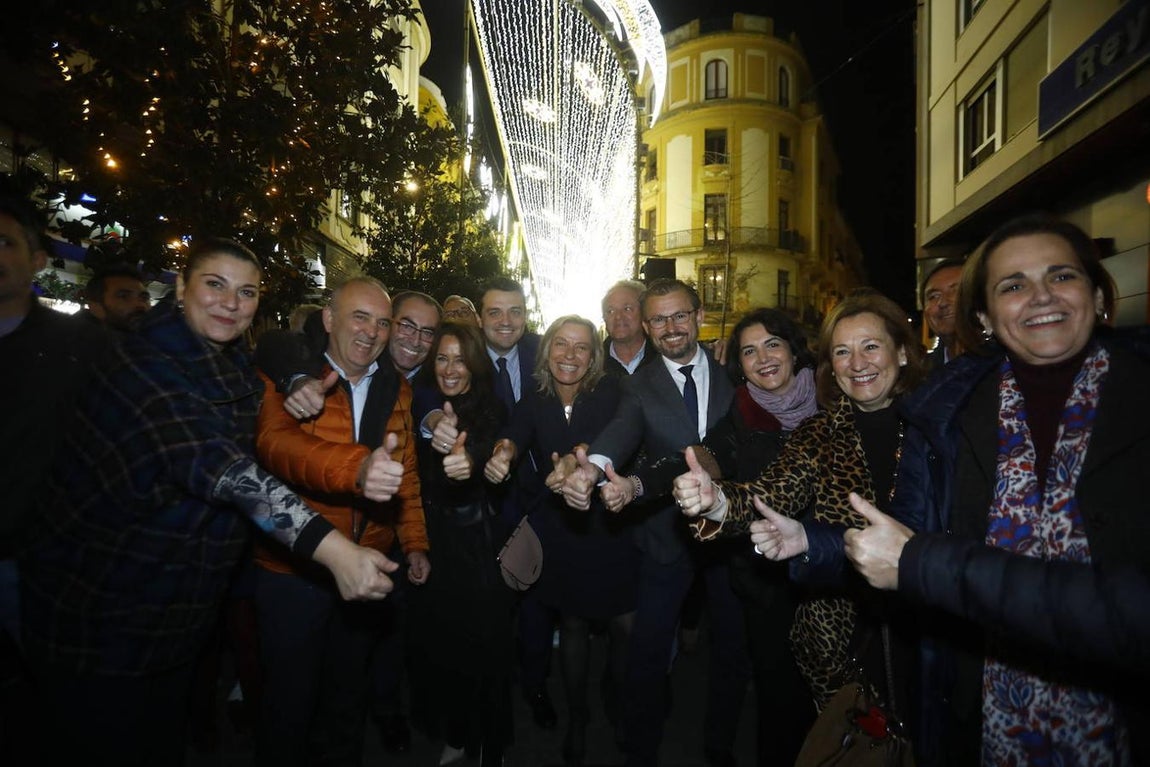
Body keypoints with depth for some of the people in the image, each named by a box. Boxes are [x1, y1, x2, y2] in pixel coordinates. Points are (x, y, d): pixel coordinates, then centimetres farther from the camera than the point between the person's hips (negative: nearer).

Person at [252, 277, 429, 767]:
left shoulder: (397, 389, 6)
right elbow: (275, 442, -28)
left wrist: (415, 543, 1)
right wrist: (356, 466, -46)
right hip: (294, 569, -4)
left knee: (349, 698, 21)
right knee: (290, 702, 14)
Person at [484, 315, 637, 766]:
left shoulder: (609, 394, -10)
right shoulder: (534, 400, -4)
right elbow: (517, 434, -21)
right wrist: (503, 452, -45)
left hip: (608, 527, -1)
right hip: (557, 531, 2)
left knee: (627, 628, 5)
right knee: (572, 626, 17)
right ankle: (577, 719, 40)